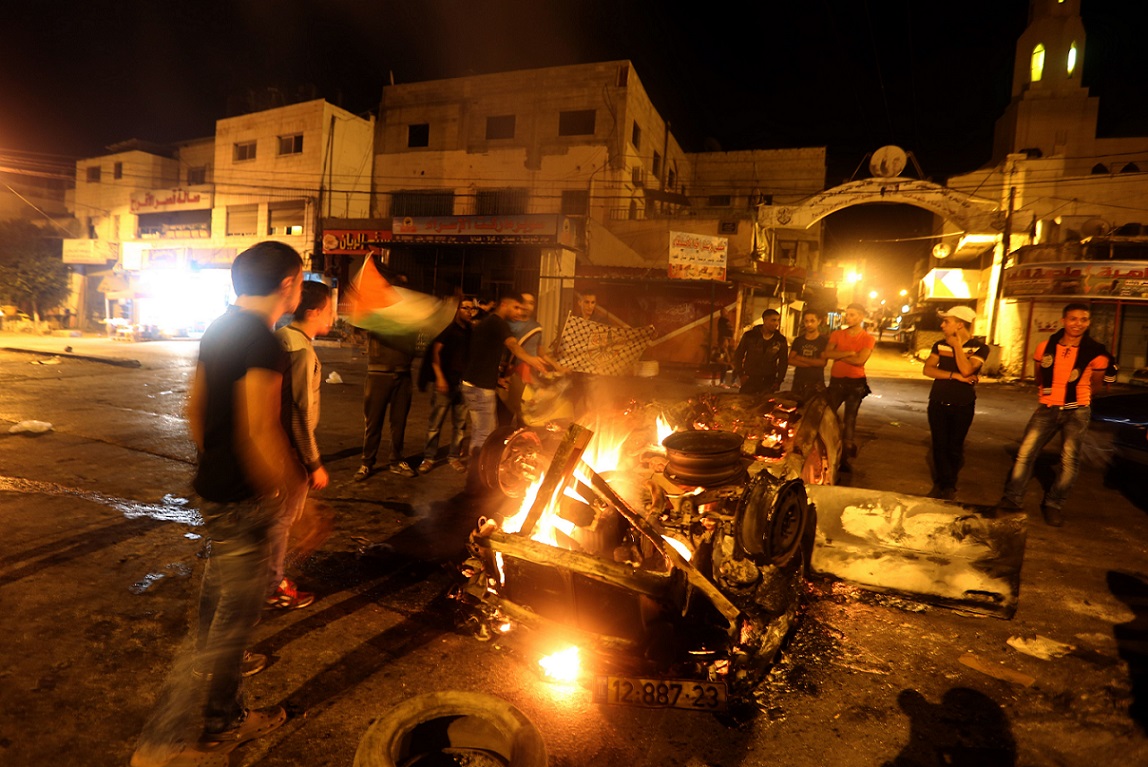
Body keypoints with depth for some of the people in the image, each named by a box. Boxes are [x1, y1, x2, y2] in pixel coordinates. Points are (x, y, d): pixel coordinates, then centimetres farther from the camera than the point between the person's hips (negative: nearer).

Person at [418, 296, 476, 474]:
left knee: (461, 423, 5)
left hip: (464, 383, 4)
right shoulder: (448, 329, -2)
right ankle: (429, 457, 8)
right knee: (435, 422, -1)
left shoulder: (472, 331, 12)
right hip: (445, 382, -4)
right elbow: (435, 352, -8)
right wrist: (439, 377, -15)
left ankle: (454, 456, 15)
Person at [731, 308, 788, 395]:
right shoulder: (750, 335, -2)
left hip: (769, 382, 1)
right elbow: (738, 355, 5)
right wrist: (740, 374, -1)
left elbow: (783, 362, 12)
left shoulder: (781, 340, 3)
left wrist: (778, 381, 5)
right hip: (749, 380, -1)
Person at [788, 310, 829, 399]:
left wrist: (801, 358, -6)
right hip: (798, 382, 3)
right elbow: (791, 360, 0)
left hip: (816, 383, -3)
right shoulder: (798, 340, 9)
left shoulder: (824, 341, 0)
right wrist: (812, 363, -11)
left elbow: (823, 362, -10)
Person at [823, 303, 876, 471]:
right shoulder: (837, 334, 7)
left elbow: (860, 360, -18)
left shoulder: (867, 339, -2)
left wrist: (837, 355, -9)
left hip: (855, 383, -2)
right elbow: (827, 353, -8)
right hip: (836, 381, 3)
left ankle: (845, 458, 10)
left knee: (849, 422, 4)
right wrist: (849, 353, -17)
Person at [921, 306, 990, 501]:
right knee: (939, 445, 5)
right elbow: (927, 369, -9)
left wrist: (957, 345, -16)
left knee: (954, 447, 5)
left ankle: (949, 486, 22)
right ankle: (941, 484, 17)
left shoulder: (979, 347, -7)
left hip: (963, 406, -2)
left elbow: (966, 370, -23)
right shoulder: (940, 345, 3)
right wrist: (955, 375, -19)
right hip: (938, 403, 3)